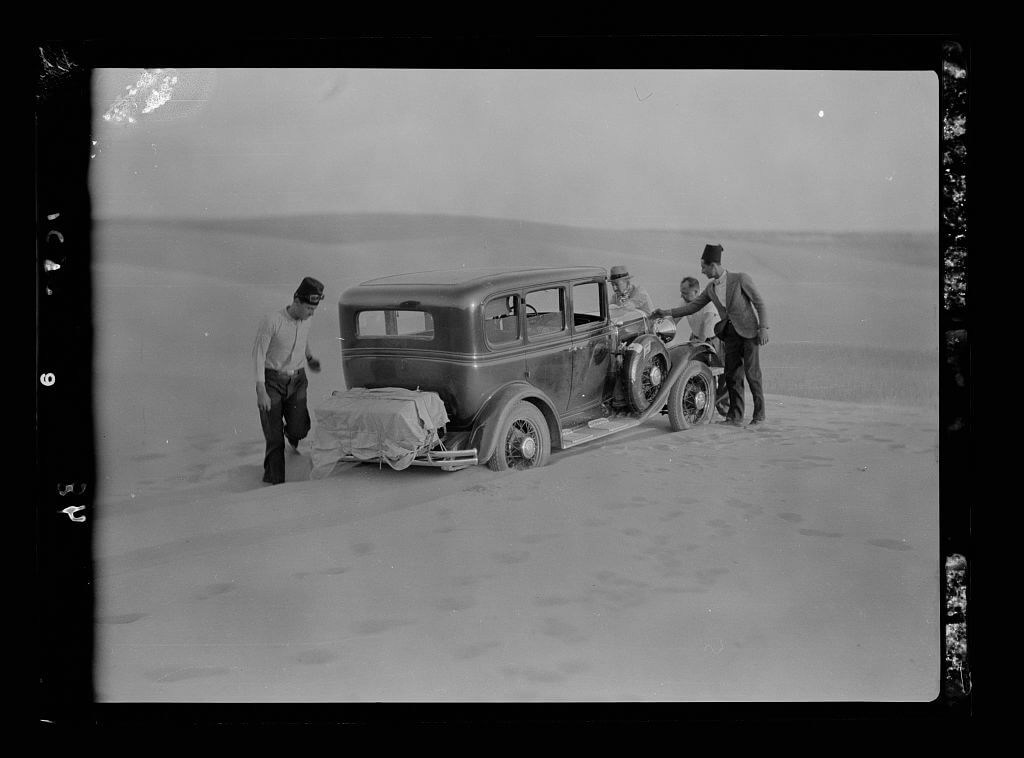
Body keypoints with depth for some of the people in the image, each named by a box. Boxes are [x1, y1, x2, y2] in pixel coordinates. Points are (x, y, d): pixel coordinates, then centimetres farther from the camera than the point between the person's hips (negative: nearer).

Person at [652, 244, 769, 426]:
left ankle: (759, 415, 4)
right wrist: (667, 313, 5)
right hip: (730, 334, 6)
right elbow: (693, 306, 12)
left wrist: (763, 328, -14)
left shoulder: (740, 279, -9)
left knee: (752, 374, -6)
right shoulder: (711, 287, 7)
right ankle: (735, 416, 8)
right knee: (732, 376, 3)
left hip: (749, 331, -6)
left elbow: (760, 303, -7)